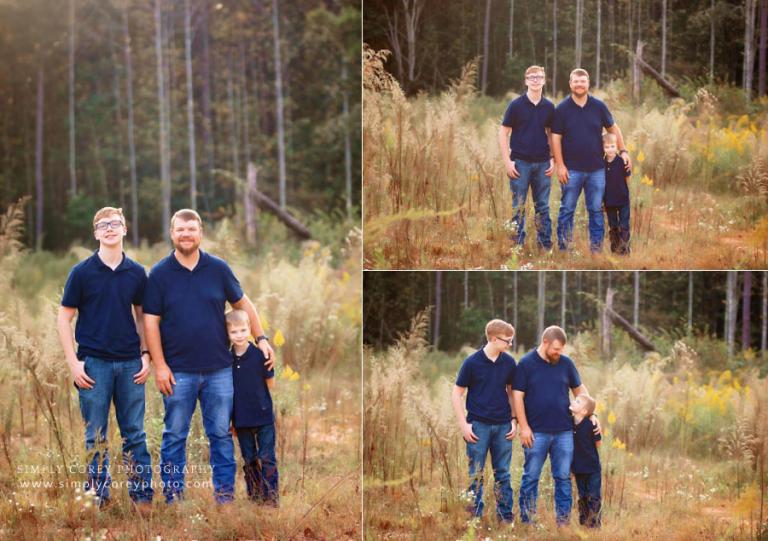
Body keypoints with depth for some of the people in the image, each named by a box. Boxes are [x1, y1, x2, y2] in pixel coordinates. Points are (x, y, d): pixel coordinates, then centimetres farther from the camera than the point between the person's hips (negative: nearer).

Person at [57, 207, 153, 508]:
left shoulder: (137, 273, 5)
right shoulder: (82, 272, -3)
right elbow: (64, 318, 0)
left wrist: (146, 355, 4)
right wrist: (73, 363, -6)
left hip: (130, 364, 2)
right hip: (94, 364, -2)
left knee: (134, 434, 6)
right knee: (96, 437, 4)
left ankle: (142, 496, 11)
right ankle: (98, 498, 11)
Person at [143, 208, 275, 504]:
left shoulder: (218, 268, 3)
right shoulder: (159, 274, -2)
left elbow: (242, 303, 14)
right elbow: (151, 322, -3)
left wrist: (261, 338, 6)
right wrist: (159, 366, -9)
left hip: (218, 369, 2)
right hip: (178, 371, -1)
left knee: (221, 434, 6)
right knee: (175, 435, 5)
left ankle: (225, 491, 14)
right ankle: (173, 494, 13)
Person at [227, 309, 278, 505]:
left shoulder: (260, 355, -9)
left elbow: (270, 384, 0)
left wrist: (253, 391, -3)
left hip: (263, 417, -3)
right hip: (241, 419, 3)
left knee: (267, 459, -2)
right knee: (249, 460, 12)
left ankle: (271, 499, 0)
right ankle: (254, 499, 19)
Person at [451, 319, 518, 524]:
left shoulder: (509, 363, 2)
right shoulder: (472, 362, -8)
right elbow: (457, 394, -3)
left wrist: (514, 420, 6)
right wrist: (463, 424, -8)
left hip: (502, 426, 3)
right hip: (478, 425, -3)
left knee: (502, 474, 9)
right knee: (476, 474, 3)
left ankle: (506, 516, 15)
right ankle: (475, 518, 10)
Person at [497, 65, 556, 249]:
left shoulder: (549, 107, 5)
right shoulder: (516, 105, -4)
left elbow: (552, 134, 14)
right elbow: (503, 132, -2)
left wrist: (553, 159, 4)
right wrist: (507, 161, -9)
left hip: (542, 164, 3)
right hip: (520, 163, -3)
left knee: (543, 207, 9)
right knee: (518, 207, 3)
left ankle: (545, 244, 16)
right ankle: (517, 246, 9)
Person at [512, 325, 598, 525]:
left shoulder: (566, 363, 7)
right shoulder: (526, 364, -3)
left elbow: (579, 389, 17)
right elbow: (517, 396, -4)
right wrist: (524, 427, -9)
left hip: (564, 432, 3)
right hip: (537, 432, -3)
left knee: (563, 477, 5)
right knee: (531, 477, 3)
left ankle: (563, 521, 11)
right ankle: (526, 521, 9)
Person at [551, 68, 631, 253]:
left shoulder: (599, 106, 4)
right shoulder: (562, 109, -3)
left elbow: (613, 128, 15)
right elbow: (556, 138, -3)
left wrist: (623, 151, 8)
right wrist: (560, 165, -9)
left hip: (596, 168, 2)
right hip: (571, 169, -2)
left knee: (596, 210, 6)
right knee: (567, 210, 2)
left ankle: (596, 248, 13)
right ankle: (563, 249, 8)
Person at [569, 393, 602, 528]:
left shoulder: (590, 425, -19)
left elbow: (598, 444, -9)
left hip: (592, 468, -5)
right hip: (578, 468, 5)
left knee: (593, 498, 1)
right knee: (582, 497, 15)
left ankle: (594, 524, 10)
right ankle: (583, 523, 25)